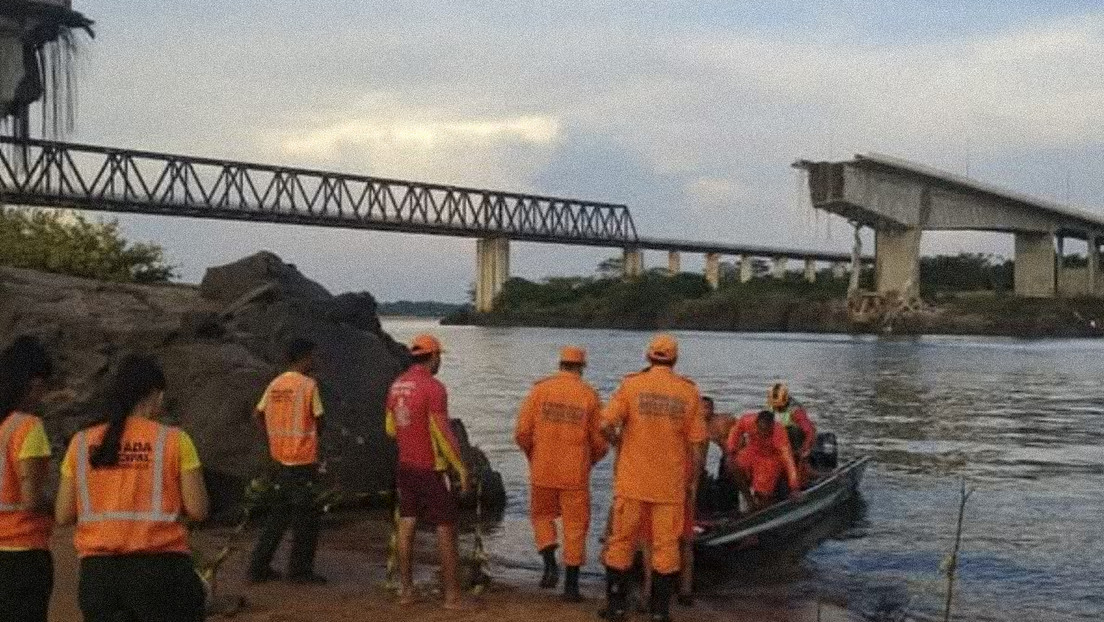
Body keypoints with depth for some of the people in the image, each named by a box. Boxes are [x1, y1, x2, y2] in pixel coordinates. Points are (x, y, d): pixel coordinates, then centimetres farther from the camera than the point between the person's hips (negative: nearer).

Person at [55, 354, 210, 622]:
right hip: (159, 567, -3)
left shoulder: (81, 443, 4)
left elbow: (63, 516, 5)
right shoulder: (174, 440, -5)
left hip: (97, 572, 3)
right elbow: (197, 510, -7)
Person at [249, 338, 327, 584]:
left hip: (281, 459, 7)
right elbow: (318, 421, -10)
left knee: (278, 515, 15)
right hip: (303, 460, -7)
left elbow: (258, 414, 10)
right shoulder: (308, 384, -12)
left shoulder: (275, 385, 8)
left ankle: (259, 567, 17)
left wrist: (275, 435, 15)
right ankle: (299, 570, 9)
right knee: (306, 518, 4)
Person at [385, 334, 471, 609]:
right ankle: (452, 595, 1)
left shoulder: (397, 385, 5)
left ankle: (406, 590, 14)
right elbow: (444, 433, -19)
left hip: (405, 465, 7)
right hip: (431, 468, -7)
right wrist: (461, 467, -12)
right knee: (446, 528, -1)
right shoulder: (433, 387, -18)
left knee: (406, 525, 9)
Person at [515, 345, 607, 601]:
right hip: (575, 474, -1)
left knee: (542, 515, 22)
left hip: (542, 471, 1)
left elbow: (522, 432, -4)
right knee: (575, 526, 9)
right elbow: (600, 441, -2)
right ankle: (571, 585, 12)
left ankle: (550, 564, 4)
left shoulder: (539, 389, -2)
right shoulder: (589, 395, -3)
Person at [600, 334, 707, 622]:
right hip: (671, 484, 1)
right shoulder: (689, 391, 0)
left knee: (622, 540, 11)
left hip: (632, 480, -1)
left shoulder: (631, 384, -4)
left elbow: (606, 424, -13)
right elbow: (695, 442, 0)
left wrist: (617, 442, 7)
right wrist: (693, 479, 11)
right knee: (666, 544, 9)